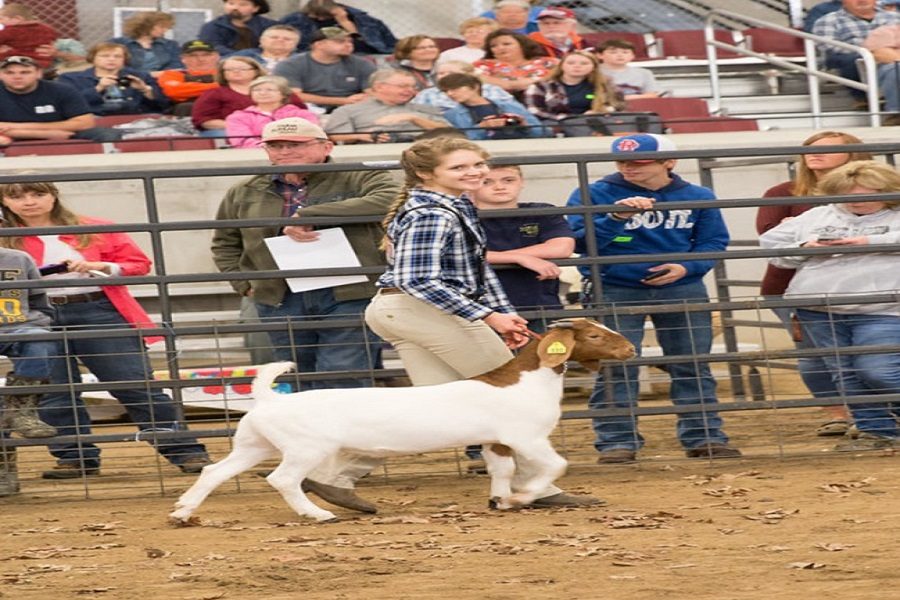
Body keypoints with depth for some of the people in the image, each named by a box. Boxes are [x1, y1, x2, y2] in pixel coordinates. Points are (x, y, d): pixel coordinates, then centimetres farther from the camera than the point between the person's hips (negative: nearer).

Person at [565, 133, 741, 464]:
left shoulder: (697, 197, 4)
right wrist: (617, 218, -24)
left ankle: (704, 437, 13)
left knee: (692, 367, 6)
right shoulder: (593, 195, -4)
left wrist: (687, 267, -11)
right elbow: (578, 241, -11)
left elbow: (714, 241, 8)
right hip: (614, 292, -2)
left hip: (681, 290, 2)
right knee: (616, 369, -6)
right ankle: (616, 442, -1)